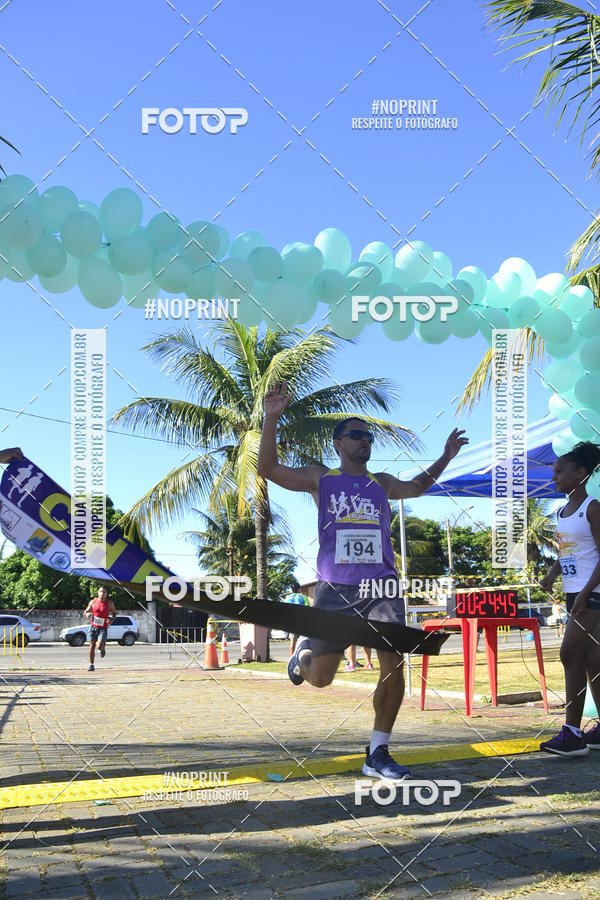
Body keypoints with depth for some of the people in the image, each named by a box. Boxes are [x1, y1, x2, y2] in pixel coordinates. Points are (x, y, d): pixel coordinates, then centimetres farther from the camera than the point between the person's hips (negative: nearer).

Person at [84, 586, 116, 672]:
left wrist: (111, 619, -10)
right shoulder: (93, 602, 2)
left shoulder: (109, 603, -2)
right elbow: (86, 612, 10)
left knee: (100, 646, -18)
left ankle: (103, 648, 21)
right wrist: (87, 614, -14)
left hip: (103, 628, -2)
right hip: (93, 627, 2)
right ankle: (91, 665, 14)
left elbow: (114, 612, 10)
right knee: (92, 646, 1)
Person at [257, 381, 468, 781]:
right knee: (320, 677, 0)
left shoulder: (381, 484, 17)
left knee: (394, 665, -11)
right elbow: (269, 469, -4)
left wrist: (445, 458, 29)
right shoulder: (320, 478, 6)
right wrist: (271, 419, -14)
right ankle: (302, 654, 38)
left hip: (381, 586, 3)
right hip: (335, 588, -3)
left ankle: (378, 754, 2)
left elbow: (417, 487, 38)